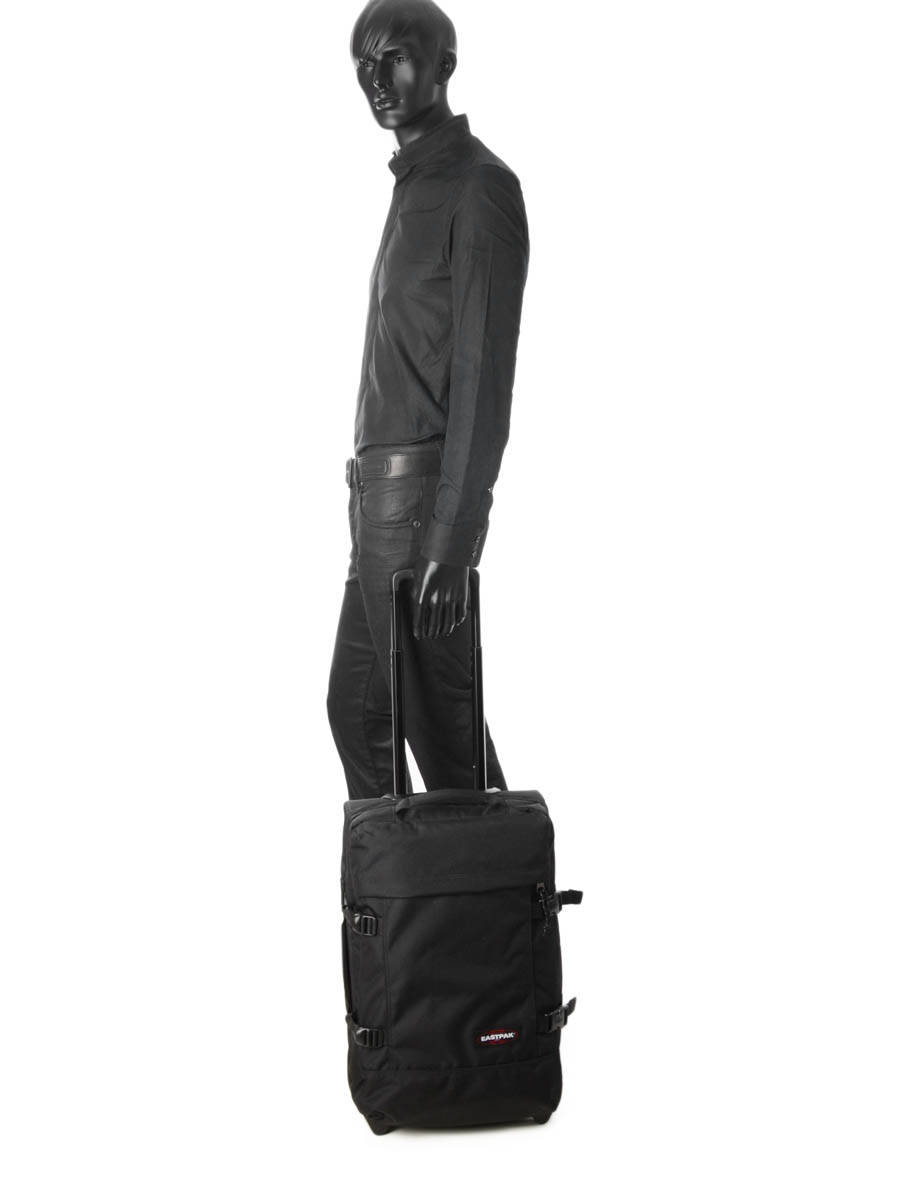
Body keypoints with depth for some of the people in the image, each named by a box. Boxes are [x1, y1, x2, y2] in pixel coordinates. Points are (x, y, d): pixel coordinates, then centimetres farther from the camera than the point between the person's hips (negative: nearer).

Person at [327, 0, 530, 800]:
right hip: (381, 489, 9)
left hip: (424, 493, -9)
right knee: (356, 709, 14)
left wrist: (453, 538, -22)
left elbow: (486, 374, -17)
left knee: (438, 720, -4)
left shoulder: (479, 186, -10)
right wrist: (370, 489, 16)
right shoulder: (416, 185, 17)